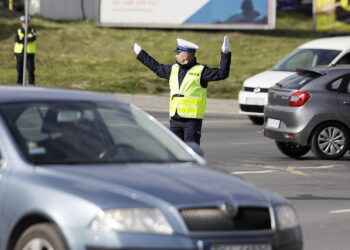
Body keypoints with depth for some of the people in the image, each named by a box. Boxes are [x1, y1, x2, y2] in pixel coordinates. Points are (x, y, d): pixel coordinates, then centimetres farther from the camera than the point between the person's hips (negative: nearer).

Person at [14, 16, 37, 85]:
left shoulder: (32, 31, 3)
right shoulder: (19, 31, 9)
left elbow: (33, 39, -17)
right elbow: (17, 40, -9)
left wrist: (23, 39, -18)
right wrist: (28, 39, -15)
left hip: (29, 54, -2)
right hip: (19, 53, 2)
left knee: (31, 70, -8)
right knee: (20, 71, 5)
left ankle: (32, 84, -5)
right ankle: (19, 84, 12)